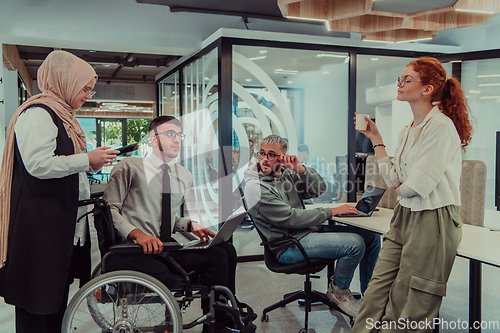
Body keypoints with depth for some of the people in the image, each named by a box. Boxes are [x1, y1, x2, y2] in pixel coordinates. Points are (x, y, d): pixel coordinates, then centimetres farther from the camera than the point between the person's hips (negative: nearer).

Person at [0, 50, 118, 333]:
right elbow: (39, 164, -24)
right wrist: (87, 159, -17)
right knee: (37, 299, -1)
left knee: (58, 295, 16)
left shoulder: (61, 114, 19)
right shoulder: (38, 113, -13)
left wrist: (93, 165, 12)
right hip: (40, 224, -10)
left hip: (63, 221, 10)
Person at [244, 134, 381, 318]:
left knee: (371, 237, 4)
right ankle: (338, 291, 2)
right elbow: (291, 218, -19)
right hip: (288, 246, -8)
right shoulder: (256, 187, -15)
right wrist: (331, 212, -14)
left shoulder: (286, 173, 9)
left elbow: (319, 188, 5)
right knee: (355, 243, -24)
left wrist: (299, 168, -11)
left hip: (308, 230, 9)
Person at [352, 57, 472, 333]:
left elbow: (418, 185, -20)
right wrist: (376, 139, 10)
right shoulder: (408, 130, 11)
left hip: (432, 220, -8)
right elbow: (394, 180, 7)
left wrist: (400, 188, 3)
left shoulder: (440, 126, -15)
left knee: (409, 307, 6)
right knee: (376, 293, 6)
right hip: (404, 217, 8)